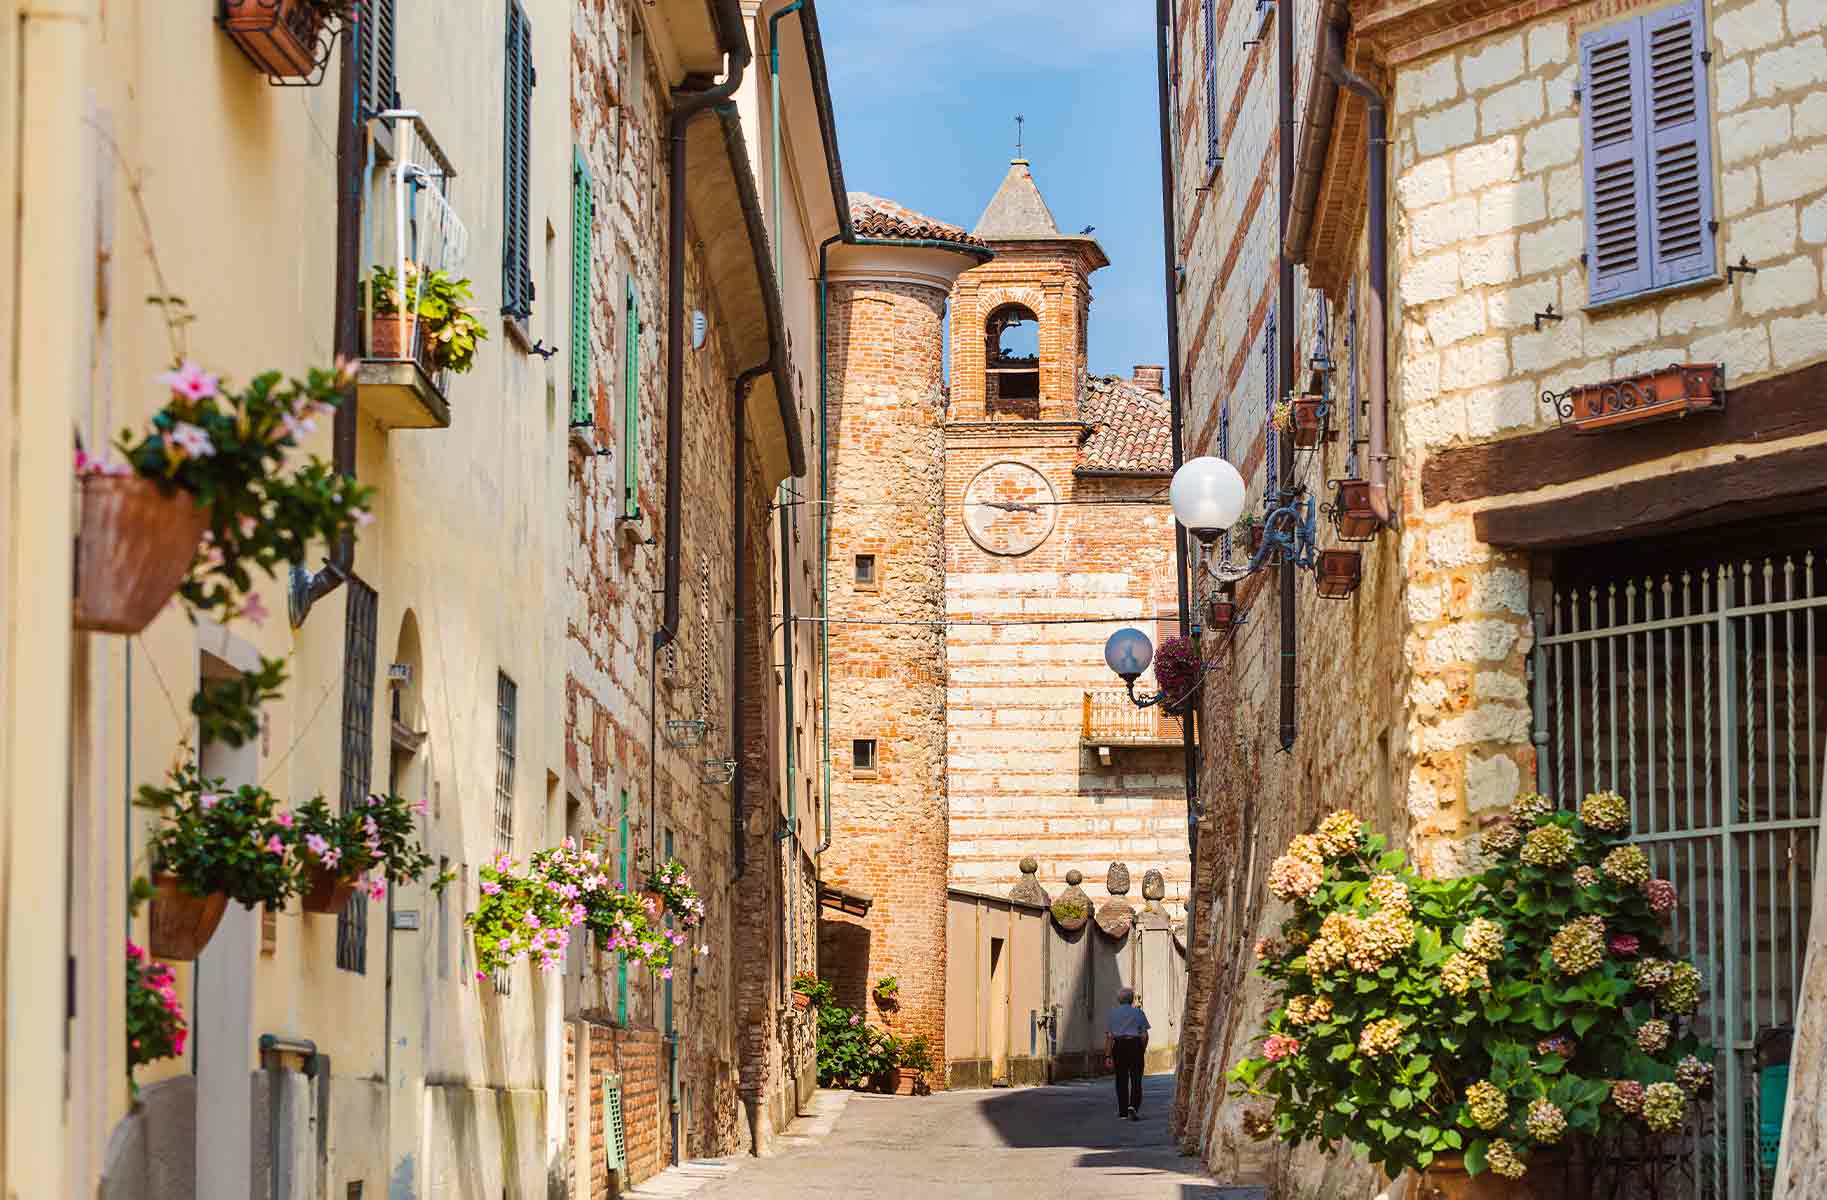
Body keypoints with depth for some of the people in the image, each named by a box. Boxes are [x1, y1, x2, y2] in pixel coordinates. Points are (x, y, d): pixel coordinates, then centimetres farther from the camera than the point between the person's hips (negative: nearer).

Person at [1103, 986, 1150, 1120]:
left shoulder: (1113, 1013, 5)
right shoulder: (1138, 1013, 1)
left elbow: (1108, 1036, -1)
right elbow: (1144, 1035, -2)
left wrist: (1108, 1055, -1)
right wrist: (1143, 1051, 12)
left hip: (1119, 1046, 2)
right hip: (1135, 1045, -2)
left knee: (1121, 1079, 10)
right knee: (1136, 1079, 2)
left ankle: (1122, 1111, 14)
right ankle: (1133, 1106, -18)